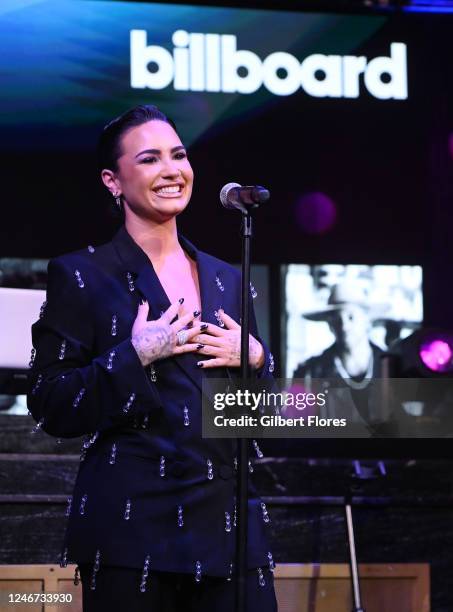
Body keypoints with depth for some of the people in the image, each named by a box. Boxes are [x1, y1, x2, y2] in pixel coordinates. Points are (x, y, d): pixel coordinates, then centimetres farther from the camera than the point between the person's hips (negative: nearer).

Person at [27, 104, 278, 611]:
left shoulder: (227, 280, 14)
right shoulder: (82, 276, -1)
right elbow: (49, 408, -6)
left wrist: (255, 360, 0)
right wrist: (135, 357, -16)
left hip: (228, 521, 5)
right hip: (132, 527, -4)